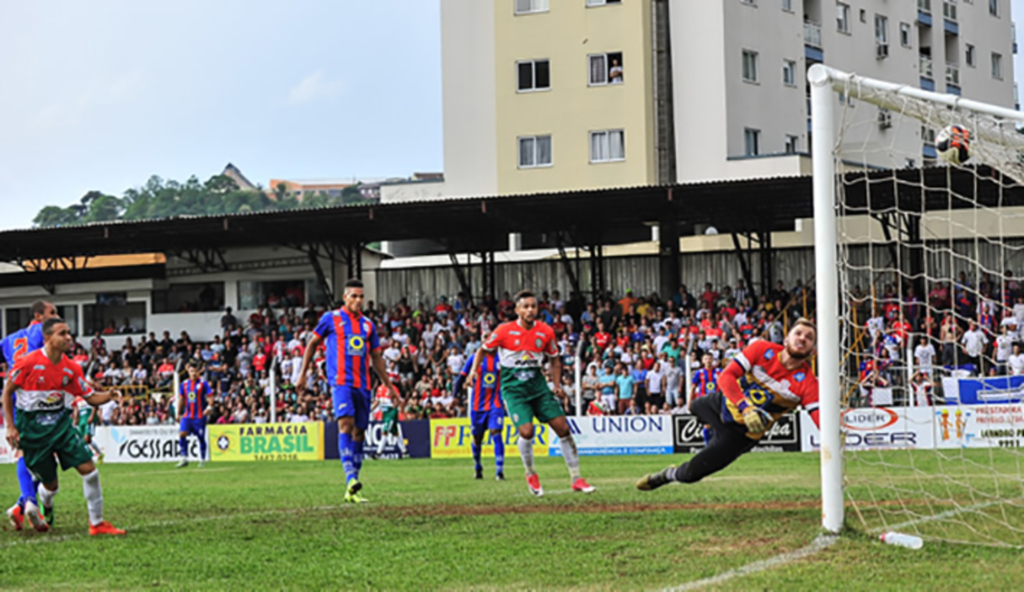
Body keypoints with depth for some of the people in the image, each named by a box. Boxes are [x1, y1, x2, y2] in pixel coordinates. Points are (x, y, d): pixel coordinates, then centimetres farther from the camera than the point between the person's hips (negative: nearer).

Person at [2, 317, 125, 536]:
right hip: (33, 429, -4)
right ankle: (34, 507, 37)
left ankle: (97, 523, 0)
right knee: (50, 485, 1)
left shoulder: (72, 368, -1)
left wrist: (108, 395, -18)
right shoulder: (28, 362, -14)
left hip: (61, 424, 4)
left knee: (88, 468, -10)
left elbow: (90, 397, 4)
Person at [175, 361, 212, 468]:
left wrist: (208, 407, -21)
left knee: (201, 438, 0)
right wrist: (179, 412, 15)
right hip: (187, 415, 3)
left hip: (200, 416, -3)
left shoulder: (203, 383, -3)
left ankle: (202, 460, 13)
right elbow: (181, 399, 17)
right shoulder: (184, 384, 8)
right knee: (182, 433, -14)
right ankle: (184, 459, -10)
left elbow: (210, 397, -5)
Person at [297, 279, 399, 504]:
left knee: (359, 433, 3)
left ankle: (351, 491, 8)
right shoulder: (331, 318, 4)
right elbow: (313, 343, 13)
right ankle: (351, 479, -33)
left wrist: (389, 385, 20)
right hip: (341, 381, -5)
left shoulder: (368, 325, 16)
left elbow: (376, 358, 22)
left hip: (363, 384, 5)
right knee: (346, 424, -22)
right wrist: (303, 373, 9)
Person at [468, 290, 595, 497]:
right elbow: (484, 349, 6)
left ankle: (576, 478, 9)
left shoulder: (546, 332, -1)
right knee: (526, 431, -21)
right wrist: (474, 370, -7)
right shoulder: (505, 330, -9)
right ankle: (530, 475, 6)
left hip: (538, 385, 3)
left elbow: (554, 359, 12)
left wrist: (557, 385, 3)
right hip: (513, 387, -3)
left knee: (563, 427, -3)